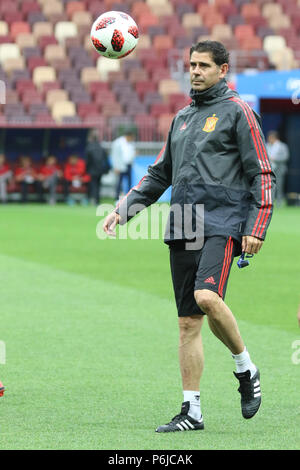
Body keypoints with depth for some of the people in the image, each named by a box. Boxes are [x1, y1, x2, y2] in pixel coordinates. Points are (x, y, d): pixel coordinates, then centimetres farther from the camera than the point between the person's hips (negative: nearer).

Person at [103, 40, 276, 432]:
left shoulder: (237, 112, 1)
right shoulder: (183, 117, 21)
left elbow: (262, 174, -4)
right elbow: (159, 174, 28)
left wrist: (256, 228, -13)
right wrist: (123, 210, 17)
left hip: (222, 223, -7)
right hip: (182, 227, 7)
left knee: (207, 297, -28)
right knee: (188, 320, 3)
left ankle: (246, 369, -5)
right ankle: (192, 411, 6)